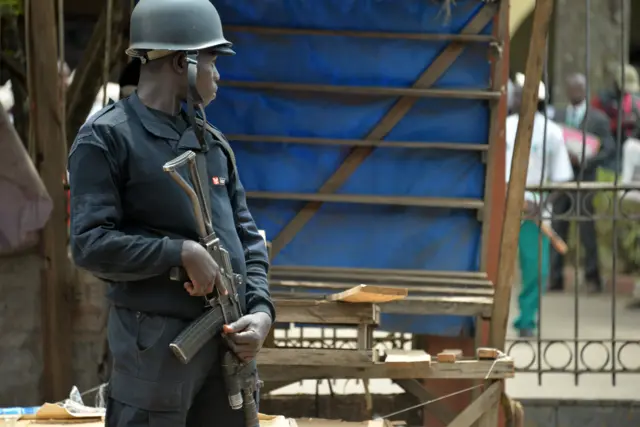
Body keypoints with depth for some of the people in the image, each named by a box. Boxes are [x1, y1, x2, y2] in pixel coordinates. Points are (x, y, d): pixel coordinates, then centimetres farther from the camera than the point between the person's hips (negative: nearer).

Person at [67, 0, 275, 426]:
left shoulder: (214, 143, 16)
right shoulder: (105, 139, -6)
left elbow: (248, 236, 15)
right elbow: (90, 244, -15)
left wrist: (261, 311, -2)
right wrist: (183, 253, -17)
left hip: (229, 341, 7)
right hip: (156, 343, -7)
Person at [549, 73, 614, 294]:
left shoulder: (598, 119, 2)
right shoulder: (557, 116, 12)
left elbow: (609, 151, -4)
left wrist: (583, 160, -16)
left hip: (584, 181, -3)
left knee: (587, 231, -2)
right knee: (557, 230, 3)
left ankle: (592, 278, 7)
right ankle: (555, 278, 8)